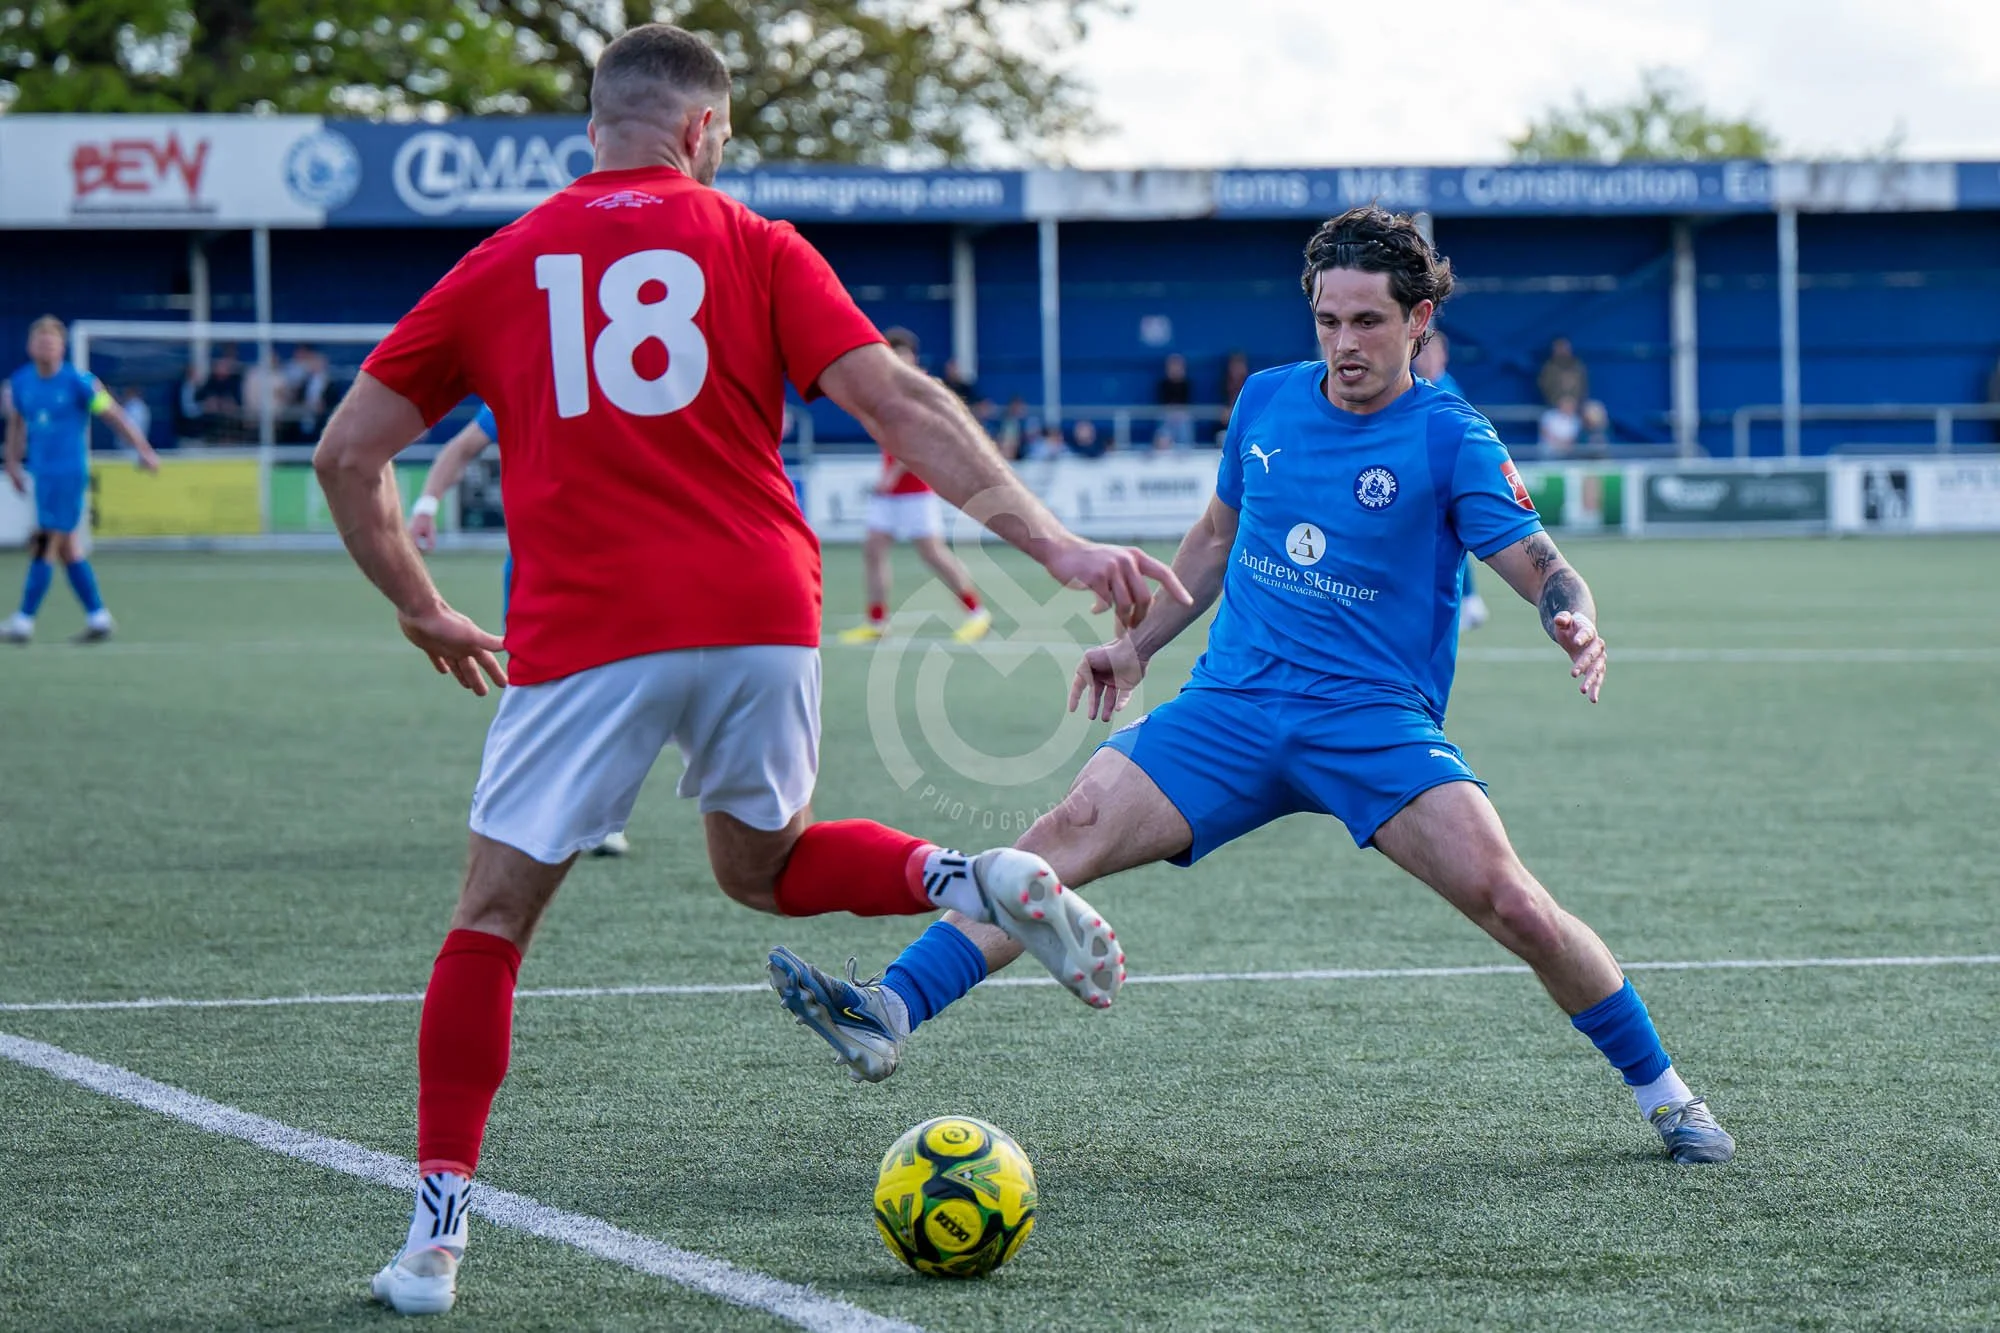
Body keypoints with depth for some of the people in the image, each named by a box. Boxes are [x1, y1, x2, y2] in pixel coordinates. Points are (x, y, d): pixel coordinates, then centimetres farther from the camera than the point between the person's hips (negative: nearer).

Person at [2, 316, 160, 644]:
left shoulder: (78, 382, -11)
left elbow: (114, 416, -5)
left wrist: (144, 451, -4)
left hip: (69, 473, -6)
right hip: (41, 473, 6)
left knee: (44, 546, -9)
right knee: (68, 549, 9)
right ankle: (98, 617, 17)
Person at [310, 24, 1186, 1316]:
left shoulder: (498, 273, 12)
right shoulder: (754, 248, 9)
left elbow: (347, 453, 14)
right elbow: (902, 404, -1)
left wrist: (421, 608, 26)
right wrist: (1056, 544, -3)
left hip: (583, 634, -1)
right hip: (762, 619, 2)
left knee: (492, 919, 8)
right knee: (763, 863, 26)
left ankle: (438, 1229, 2)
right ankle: (973, 878, 0)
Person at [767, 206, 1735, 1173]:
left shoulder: (1450, 441, -3)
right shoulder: (1266, 402, 11)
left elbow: (1544, 569, -8)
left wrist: (1577, 627, -30)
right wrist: (1137, 644, 23)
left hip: (1374, 720, -4)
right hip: (1230, 707, 4)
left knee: (1512, 904, -21)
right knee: (1073, 828, -18)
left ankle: (1660, 1090, -2)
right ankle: (890, 1013, -25)